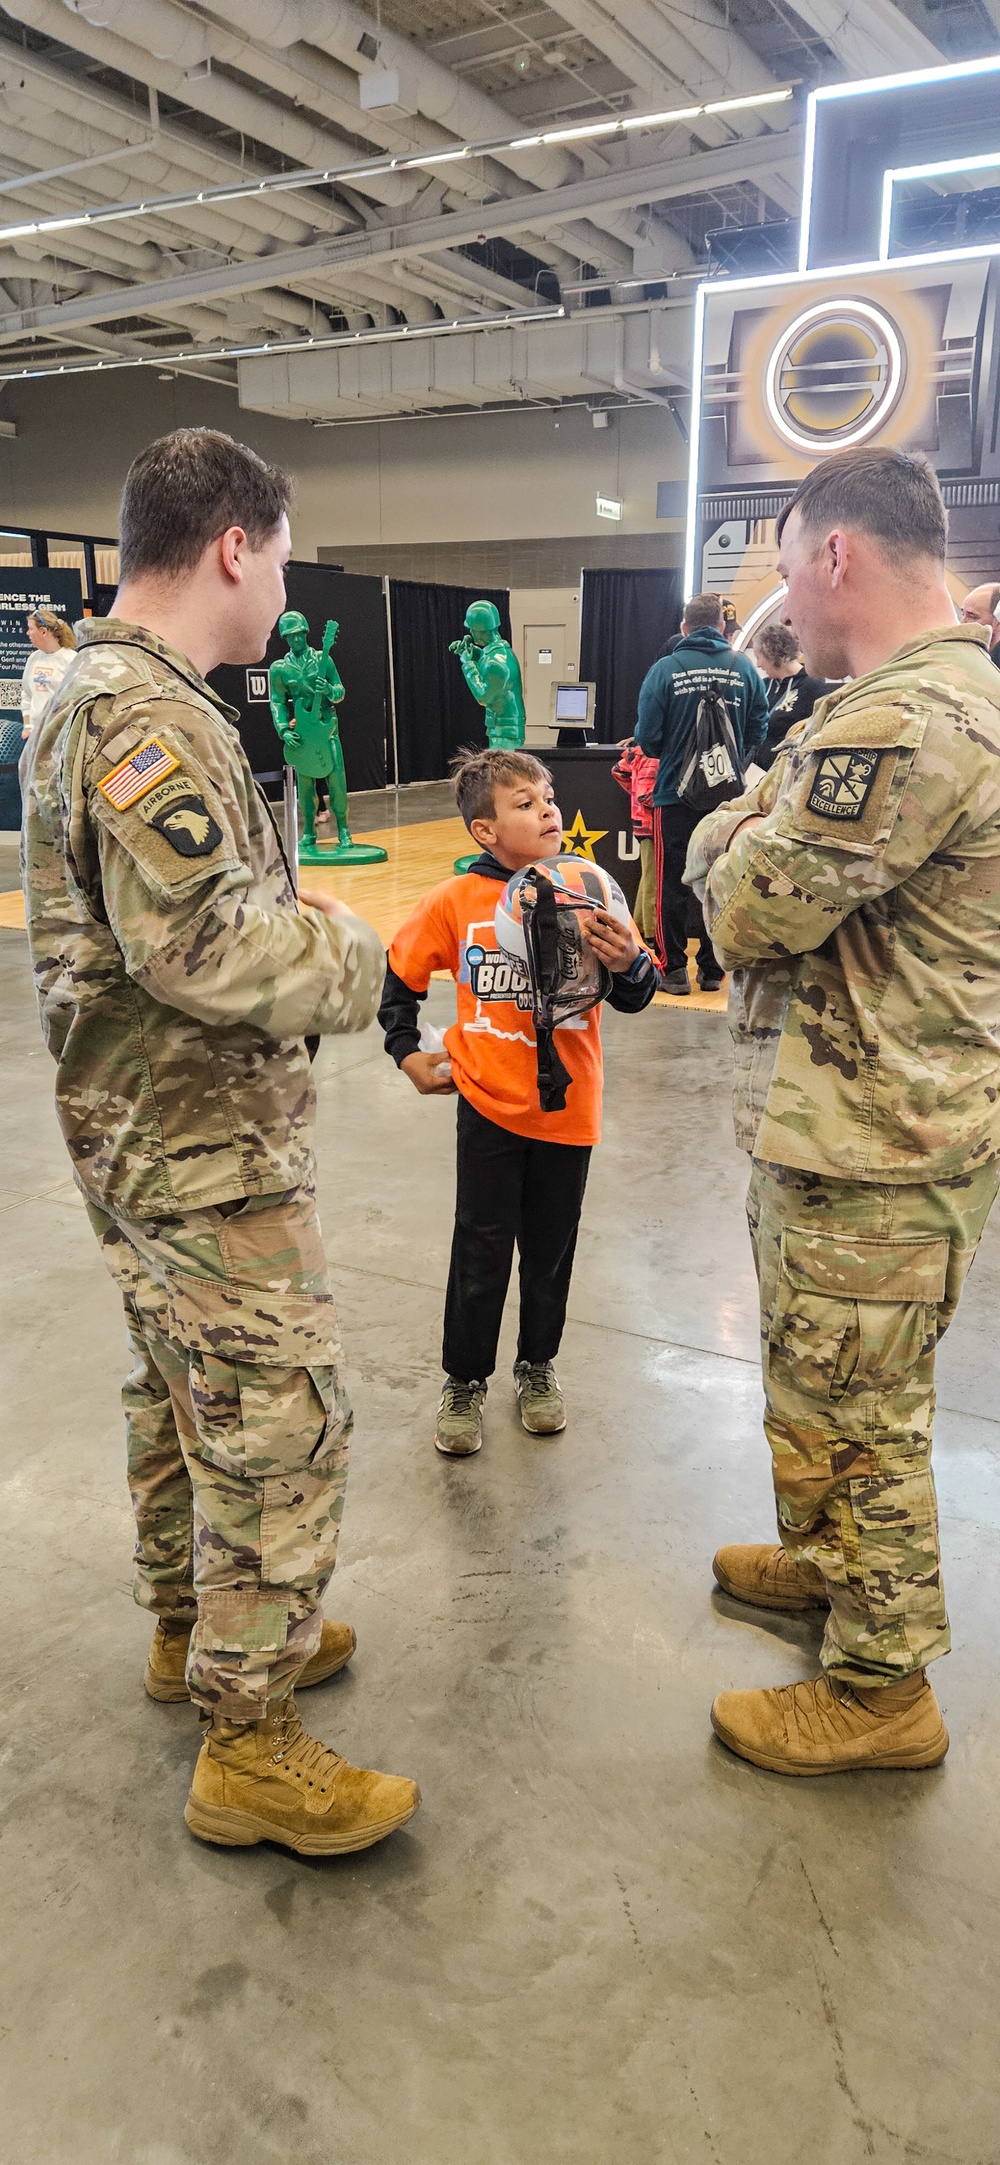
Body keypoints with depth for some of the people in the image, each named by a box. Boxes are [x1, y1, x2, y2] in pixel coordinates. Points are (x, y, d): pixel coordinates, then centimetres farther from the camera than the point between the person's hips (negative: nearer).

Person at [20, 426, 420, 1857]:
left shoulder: (92, 695, 14)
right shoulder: (149, 714, -20)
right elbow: (203, 942, -29)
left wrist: (297, 918, 7)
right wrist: (349, 958, -13)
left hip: (140, 1136, 11)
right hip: (208, 1150, -11)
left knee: (183, 1394, 22)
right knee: (281, 1427, -1)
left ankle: (191, 1628, 42)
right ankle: (249, 1749, 14)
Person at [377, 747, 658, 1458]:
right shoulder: (455, 902, -6)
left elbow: (636, 998, -6)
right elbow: (400, 976, 10)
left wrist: (628, 962, -26)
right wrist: (408, 1053, 6)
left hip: (567, 1107, 1)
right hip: (488, 1105, -1)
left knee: (550, 1251, 15)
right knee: (481, 1253, 7)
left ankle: (538, 1364, 36)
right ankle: (465, 1380, 25)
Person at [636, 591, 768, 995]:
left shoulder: (665, 670, -8)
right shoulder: (744, 668, -2)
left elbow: (647, 737, -9)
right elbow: (757, 733, 0)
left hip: (675, 793, -2)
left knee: (672, 884, 7)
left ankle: (674, 969, 9)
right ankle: (712, 969, 17)